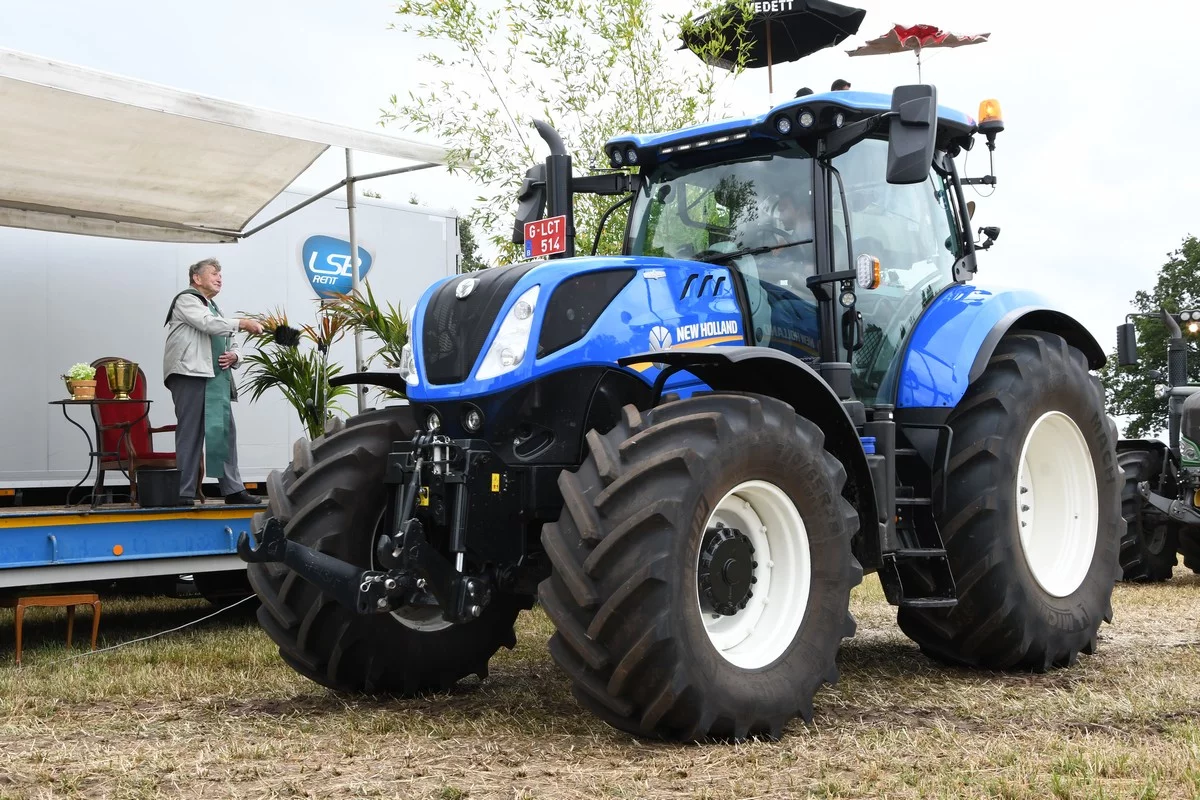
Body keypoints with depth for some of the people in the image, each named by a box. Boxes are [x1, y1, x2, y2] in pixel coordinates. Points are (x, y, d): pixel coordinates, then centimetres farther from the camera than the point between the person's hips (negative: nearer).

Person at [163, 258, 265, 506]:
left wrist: (234, 356, 5)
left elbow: (230, 345, 28)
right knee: (191, 433, -9)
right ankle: (184, 493, -8)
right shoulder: (186, 300, 4)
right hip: (190, 375, -8)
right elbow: (209, 324, -15)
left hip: (217, 379, 8)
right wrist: (243, 323, -12)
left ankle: (232, 489, 4)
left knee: (225, 431, 3)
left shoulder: (214, 308, 29)